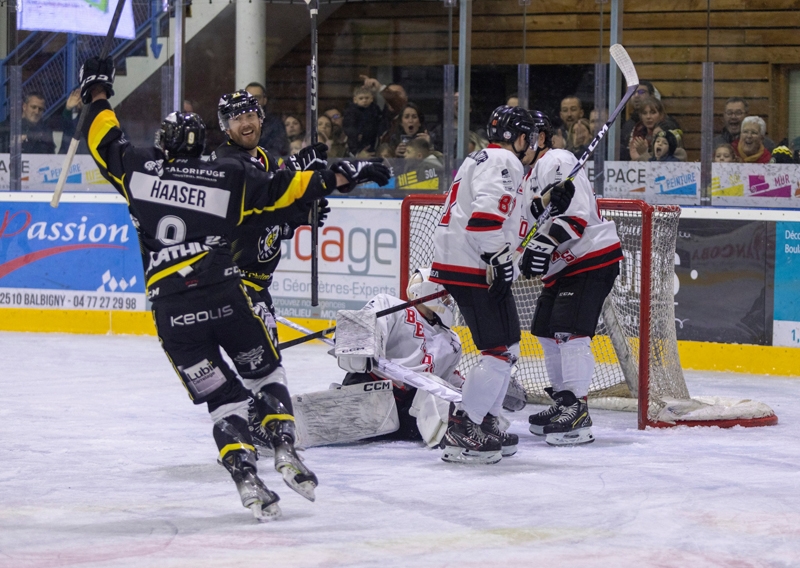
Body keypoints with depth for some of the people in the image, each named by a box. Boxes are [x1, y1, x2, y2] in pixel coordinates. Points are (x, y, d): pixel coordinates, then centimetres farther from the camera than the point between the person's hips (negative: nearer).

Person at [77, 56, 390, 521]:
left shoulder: (139, 169, 8)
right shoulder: (231, 177, 7)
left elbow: (106, 141, 22)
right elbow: (284, 189, 5)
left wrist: (98, 94, 37)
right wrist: (338, 178, 12)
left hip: (171, 309, 1)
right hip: (225, 298, -1)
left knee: (223, 399, 6)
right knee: (265, 374, 21)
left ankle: (248, 481, -9)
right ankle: (285, 452, 7)